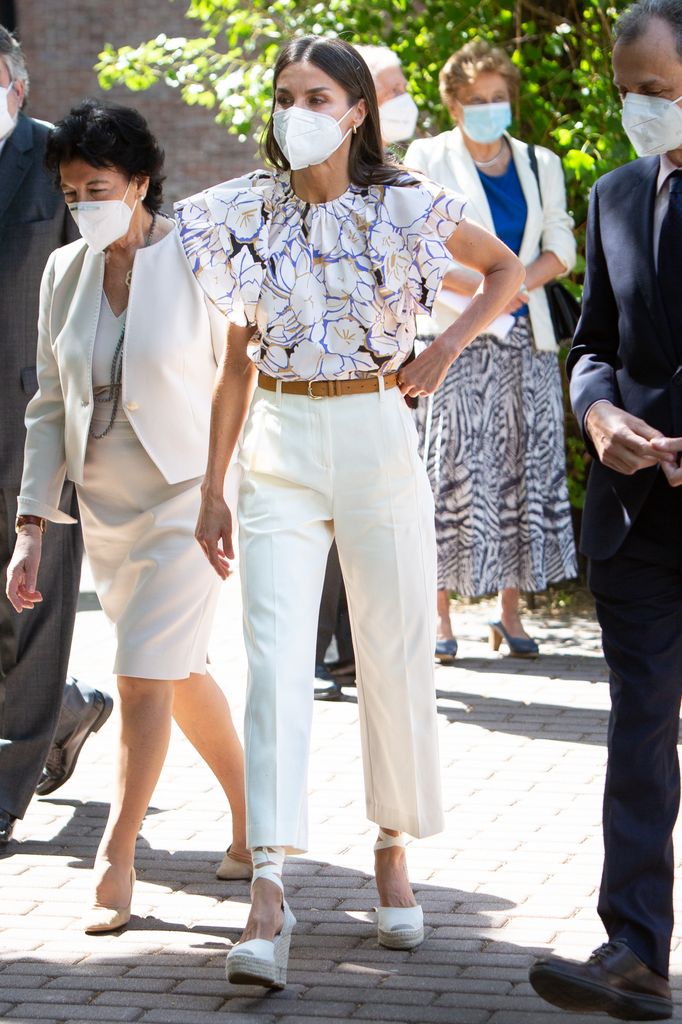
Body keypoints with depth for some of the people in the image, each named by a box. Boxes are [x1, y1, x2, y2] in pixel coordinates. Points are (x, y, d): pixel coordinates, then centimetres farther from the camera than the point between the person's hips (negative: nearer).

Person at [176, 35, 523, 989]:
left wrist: (445, 350, -2)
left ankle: (393, 853, 26)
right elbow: (237, 363, 9)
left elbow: (506, 270, 13)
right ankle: (268, 893, -16)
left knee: (396, 661, 6)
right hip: (279, 450, 1)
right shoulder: (248, 215, 4)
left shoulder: (404, 207, -2)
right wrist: (212, 490, 7)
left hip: (378, 439, -1)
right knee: (276, 662, -10)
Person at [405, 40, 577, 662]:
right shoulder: (428, 159, 4)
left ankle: (510, 613, 8)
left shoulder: (540, 164, 15)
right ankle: (441, 617, -4)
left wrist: (516, 283, -10)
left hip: (525, 340, 4)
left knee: (523, 470, 1)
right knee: (450, 472, -8)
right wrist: (481, 287, -16)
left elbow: (561, 249, 10)